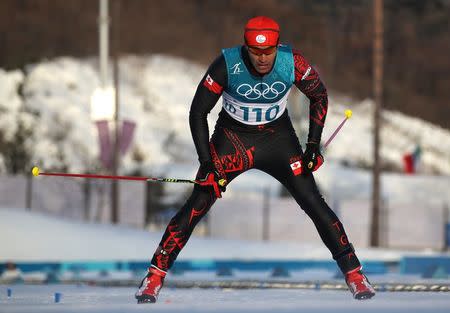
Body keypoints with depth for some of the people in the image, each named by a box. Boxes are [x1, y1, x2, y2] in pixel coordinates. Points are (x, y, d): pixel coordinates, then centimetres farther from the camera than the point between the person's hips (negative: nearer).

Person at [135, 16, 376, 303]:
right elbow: (198, 112, -14)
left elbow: (320, 96, -3)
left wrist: (314, 144, -9)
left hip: (278, 137, 1)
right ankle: (156, 274, 0)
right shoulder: (227, 65, -25)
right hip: (232, 136, -1)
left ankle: (353, 272, 6)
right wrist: (206, 163, -19)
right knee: (198, 204, -11)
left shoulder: (292, 62, -22)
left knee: (313, 202, -7)